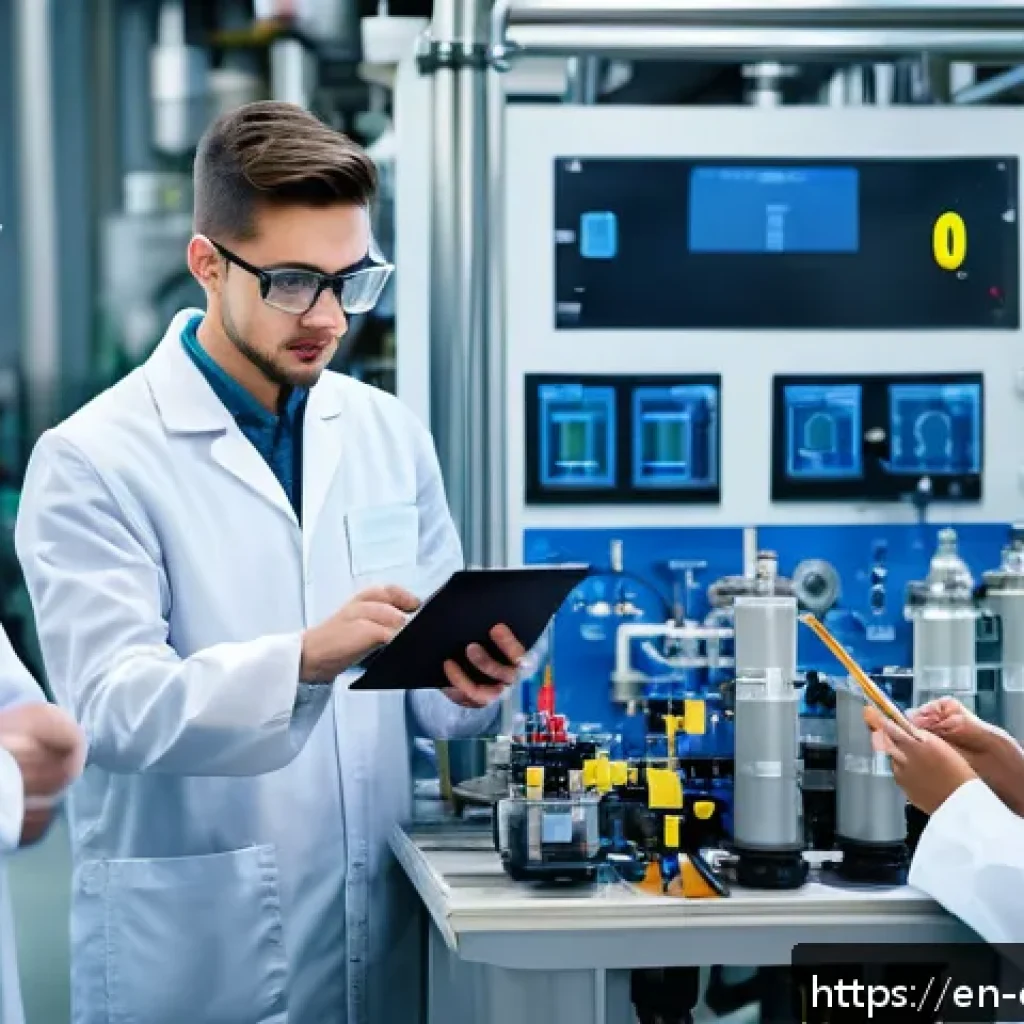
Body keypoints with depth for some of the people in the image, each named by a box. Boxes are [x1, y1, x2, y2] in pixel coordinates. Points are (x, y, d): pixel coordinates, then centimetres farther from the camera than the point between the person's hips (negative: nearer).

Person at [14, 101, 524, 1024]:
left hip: (378, 933, 5)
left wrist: (466, 679, -14)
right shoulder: (94, 460, -9)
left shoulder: (389, 433, 6)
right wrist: (304, 660, -34)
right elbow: (114, 705, -19)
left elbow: (418, 691, 8)